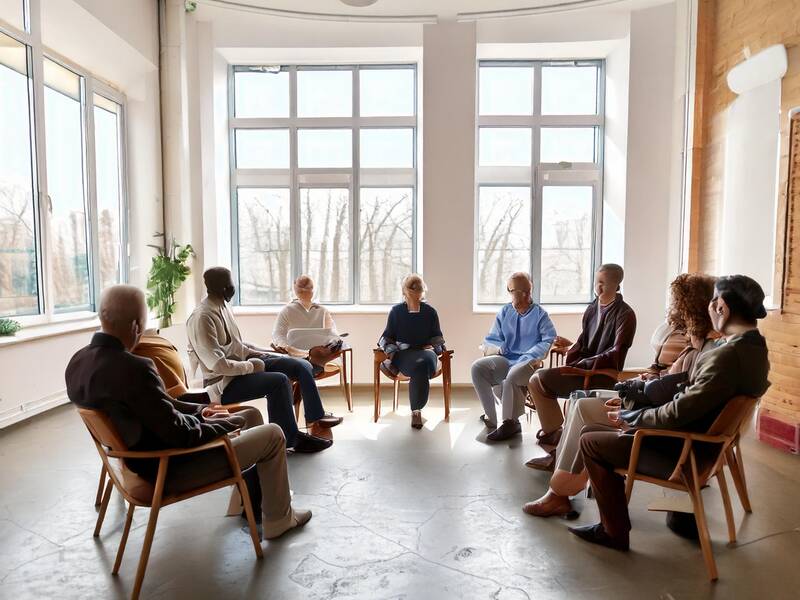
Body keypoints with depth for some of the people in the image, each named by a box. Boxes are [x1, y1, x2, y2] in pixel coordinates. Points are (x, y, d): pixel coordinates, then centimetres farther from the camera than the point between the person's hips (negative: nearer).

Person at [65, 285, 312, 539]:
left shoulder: (79, 361, -4)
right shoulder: (134, 368, -34)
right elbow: (179, 434, -26)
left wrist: (197, 411, 3)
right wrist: (225, 423, -9)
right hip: (168, 471, -9)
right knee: (272, 434, 1)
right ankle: (278, 518, 21)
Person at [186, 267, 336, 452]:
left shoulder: (222, 306, 7)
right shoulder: (202, 318, -21)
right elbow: (217, 365, -26)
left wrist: (265, 353, 7)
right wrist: (252, 366, -17)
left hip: (243, 361, 9)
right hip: (224, 382, -9)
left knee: (302, 366, -1)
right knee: (279, 381, -30)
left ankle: (315, 419, 8)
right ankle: (289, 439, -14)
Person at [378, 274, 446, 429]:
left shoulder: (430, 311, 13)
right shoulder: (396, 311, 11)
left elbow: (437, 336, 23)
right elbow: (387, 336, 15)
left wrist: (433, 346, 3)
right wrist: (391, 351, -2)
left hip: (425, 350, 2)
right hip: (402, 352, -1)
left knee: (427, 361, -37)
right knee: (420, 366, -37)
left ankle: (416, 408, -17)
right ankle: (416, 410, -17)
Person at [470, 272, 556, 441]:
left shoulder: (540, 314, 3)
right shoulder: (504, 312, 14)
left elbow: (549, 340, -11)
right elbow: (489, 341, 13)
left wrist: (530, 356, -21)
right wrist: (499, 347, -9)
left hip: (528, 362, -4)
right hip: (506, 359, 5)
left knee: (512, 376, -35)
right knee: (477, 367, -18)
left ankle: (510, 423, -14)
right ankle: (490, 418, -13)